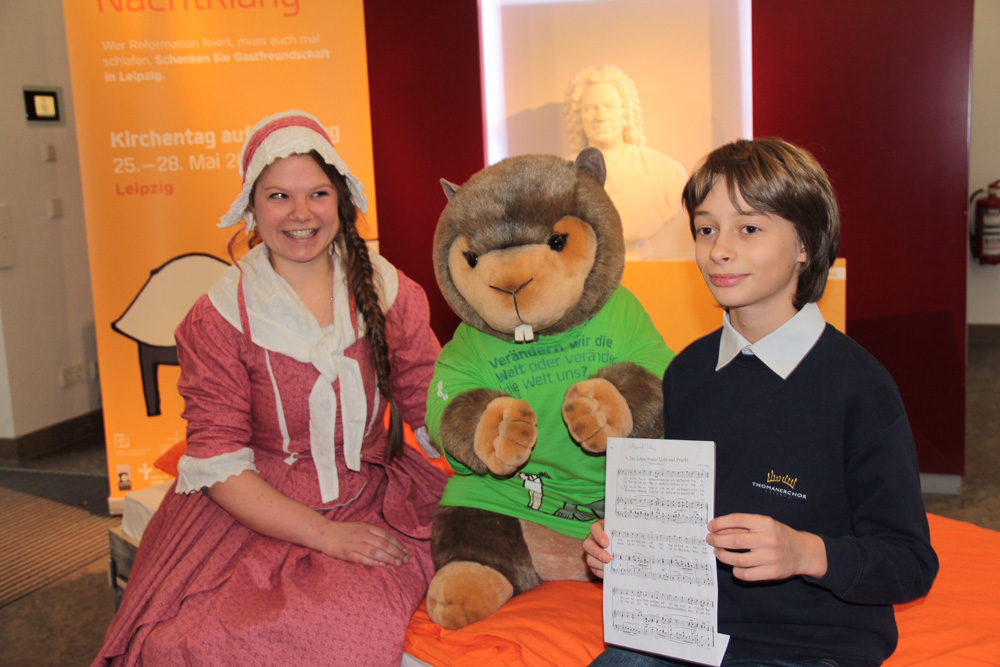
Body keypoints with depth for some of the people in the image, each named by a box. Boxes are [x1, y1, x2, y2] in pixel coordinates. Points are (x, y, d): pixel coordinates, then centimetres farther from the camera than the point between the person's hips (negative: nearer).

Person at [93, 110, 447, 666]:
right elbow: (219, 464, -7)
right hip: (256, 513, -1)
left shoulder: (388, 291, 3)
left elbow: (436, 409, 2)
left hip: (373, 502, 2)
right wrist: (326, 534, -17)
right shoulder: (218, 320, -3)